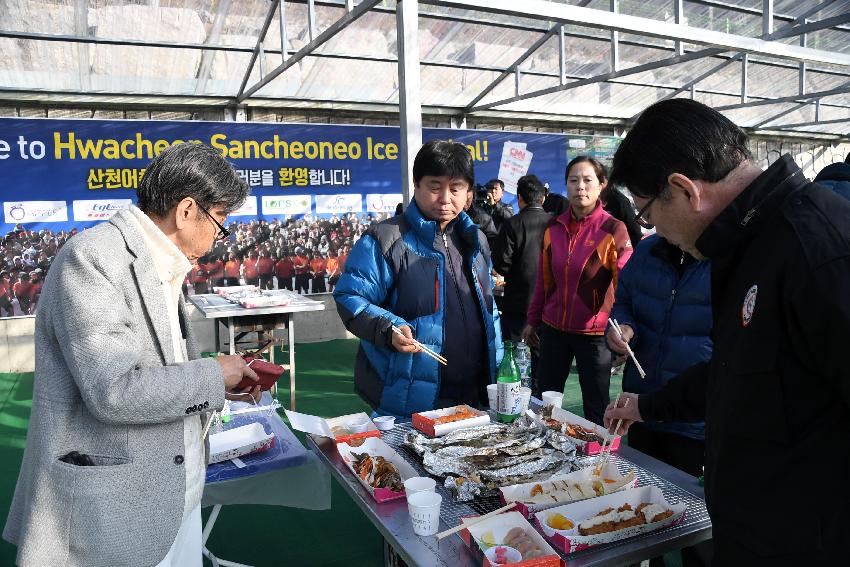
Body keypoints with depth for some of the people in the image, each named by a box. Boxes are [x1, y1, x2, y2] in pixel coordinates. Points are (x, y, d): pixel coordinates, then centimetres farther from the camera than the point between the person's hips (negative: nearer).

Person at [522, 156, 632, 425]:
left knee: (596, 410, 7)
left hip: (594, 332, -4)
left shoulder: (613, 229, -9)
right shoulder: (554, 227, 5)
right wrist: (533, 321, 14)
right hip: (553, 328, 4)